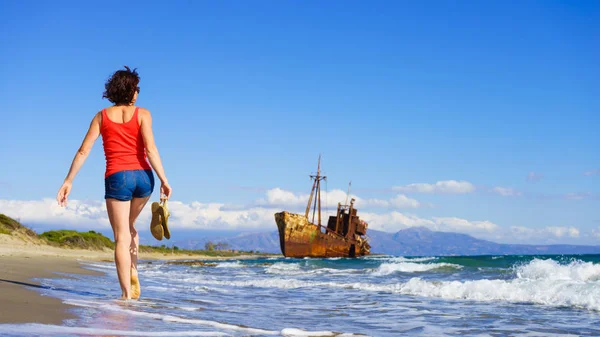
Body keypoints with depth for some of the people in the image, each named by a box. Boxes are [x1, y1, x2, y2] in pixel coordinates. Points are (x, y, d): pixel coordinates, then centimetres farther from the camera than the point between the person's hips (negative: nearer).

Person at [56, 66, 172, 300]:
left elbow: (83, 151, 4)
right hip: (143, 176, 1)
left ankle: (127, 293, -5)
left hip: (117, 178, -1)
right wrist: (164, 180, -11)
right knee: (129, 226, 27)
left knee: (122, 237, 3)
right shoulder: (142, 114, 3)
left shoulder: (102, 116, 8)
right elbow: (150, 149, -9)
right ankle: (133, 274, 12)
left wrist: (68, 181, 8)